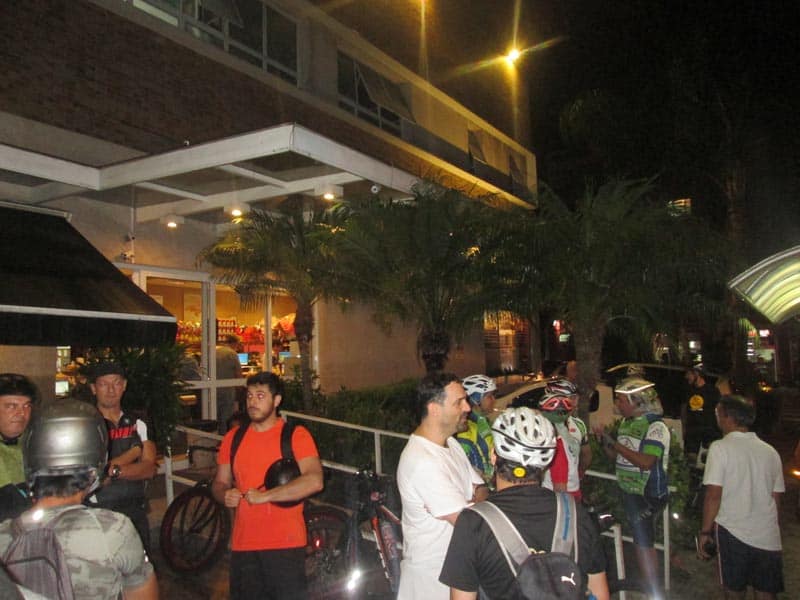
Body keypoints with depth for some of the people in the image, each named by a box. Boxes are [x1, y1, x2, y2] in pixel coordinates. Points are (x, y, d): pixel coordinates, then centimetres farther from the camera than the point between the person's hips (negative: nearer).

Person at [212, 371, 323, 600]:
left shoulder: (296, 435, -7)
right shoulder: (233, 437, 9)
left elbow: (314, 481, -19)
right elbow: (219, 482, 16)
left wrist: (265, 496, -20)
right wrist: (225, 495, -7)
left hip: (285, 544, -4)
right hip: (243, 544, 4)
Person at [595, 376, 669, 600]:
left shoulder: (656, 427, -18)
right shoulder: (626, 423, 7)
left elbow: (646, 462, -29)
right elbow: (615, 455, 14)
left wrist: (615, 443, -25)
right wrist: (604, 439, -6)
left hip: (647, 495, -8)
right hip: (629, 491, 8)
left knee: (644, 544, -3)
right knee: (641, 541, 21)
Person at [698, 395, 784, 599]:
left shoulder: (720, 447, -10)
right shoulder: (770, 451, 6)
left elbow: (714, 495, -14)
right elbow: (776, 497, 11)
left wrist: (705, 531, -6)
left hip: (733, 533, -4)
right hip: (768, 536, 4)